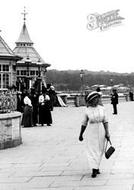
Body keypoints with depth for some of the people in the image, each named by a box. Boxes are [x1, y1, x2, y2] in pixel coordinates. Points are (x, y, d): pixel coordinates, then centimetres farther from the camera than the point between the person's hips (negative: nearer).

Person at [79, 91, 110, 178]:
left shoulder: (102, 109, 1)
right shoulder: (87, 110, -4)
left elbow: (105, 121, 1)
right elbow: (84, 124, 5)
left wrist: (107, 132, -9)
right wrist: (81, 135, 11)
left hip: (101, 131, 3)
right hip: (91, 132, -3)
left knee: (100, 150, 10)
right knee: (92, 151, -6)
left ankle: (96, 167, 28)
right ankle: (94, 169, -7)